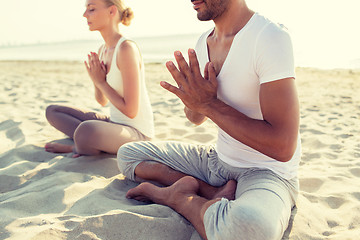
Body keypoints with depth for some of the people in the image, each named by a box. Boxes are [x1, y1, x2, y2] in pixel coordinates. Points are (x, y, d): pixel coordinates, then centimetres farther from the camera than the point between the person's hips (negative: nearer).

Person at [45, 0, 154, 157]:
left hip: (137, 132, -9)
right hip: (114, 122, 9)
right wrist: (96, 79, -7)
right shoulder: (102, 50, 6)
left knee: (86, 130, -39)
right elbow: (102, 101, 13)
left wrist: (101, 81, -15)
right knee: (52, 111, 12)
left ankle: (74, 148, -4)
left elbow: (131, 111, -23)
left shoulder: (127, 48, -21)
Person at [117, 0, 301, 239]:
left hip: (268, 173, -7)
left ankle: (178, 196, -9)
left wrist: (210, 103, -23)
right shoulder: (204, 42, 3)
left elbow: (284, 148, -27)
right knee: (127, 154, 9)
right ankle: (213, 194, -7)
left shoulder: (272, 37, -22)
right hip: (218, 159, 7)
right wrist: (194, 98, -12)